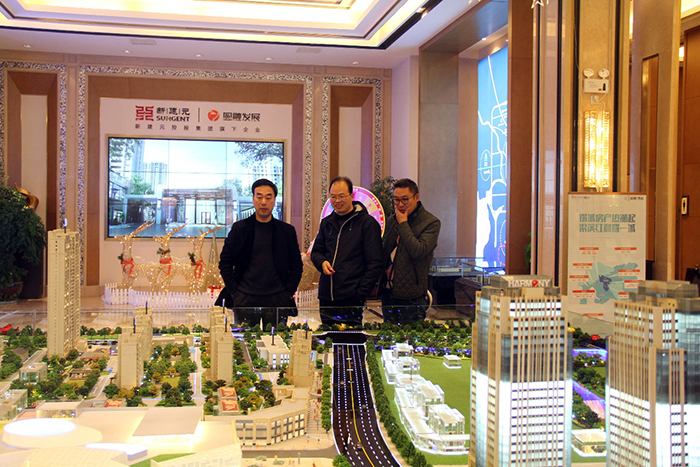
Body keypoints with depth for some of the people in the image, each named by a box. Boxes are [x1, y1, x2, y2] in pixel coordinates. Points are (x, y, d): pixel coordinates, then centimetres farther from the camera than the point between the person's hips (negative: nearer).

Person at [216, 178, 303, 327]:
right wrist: (234, 291, -1)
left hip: (277, 299, 1)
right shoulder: (239, 228, 5)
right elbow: (224, 263, 7)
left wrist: (288, 292, 1)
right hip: (245, 299, 0)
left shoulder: (287, 231, 7)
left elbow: (297, 264, 11)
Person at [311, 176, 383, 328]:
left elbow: (375, 263, -7)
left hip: (352, 300, -5)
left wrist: (361, 293, -13)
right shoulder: (327, 222, 14)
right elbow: (316, 251, 23)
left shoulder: (368, 223, -4)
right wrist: (322, 262, -1)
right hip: (326, 298, 5)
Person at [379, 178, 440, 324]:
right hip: (388, 294, 6)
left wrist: (403, 224, -16)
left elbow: (418, 251, -24)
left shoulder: (431, 222, -9)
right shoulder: (391, 221, 12)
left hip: (411, 298, -6)